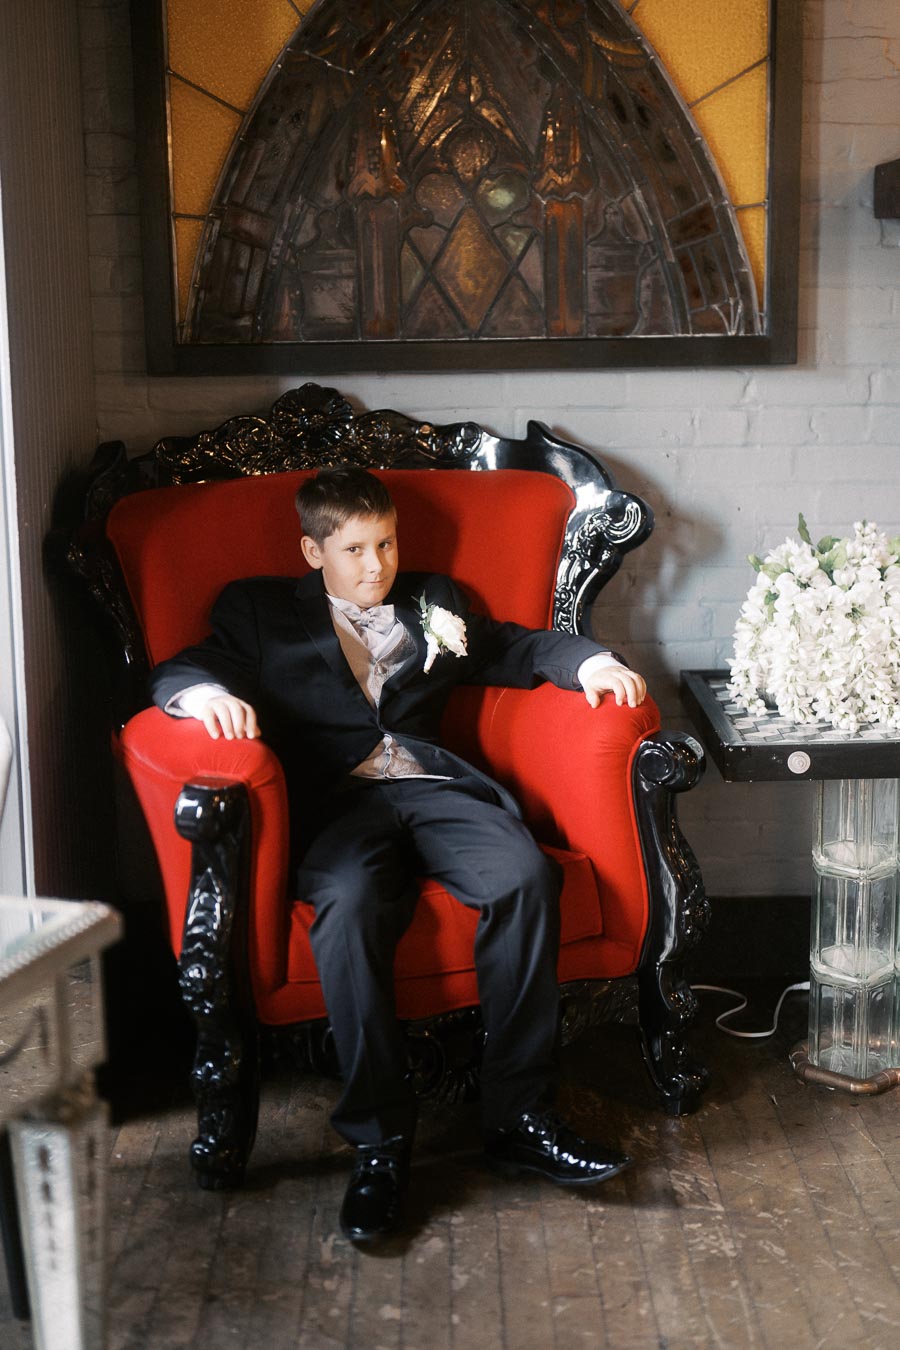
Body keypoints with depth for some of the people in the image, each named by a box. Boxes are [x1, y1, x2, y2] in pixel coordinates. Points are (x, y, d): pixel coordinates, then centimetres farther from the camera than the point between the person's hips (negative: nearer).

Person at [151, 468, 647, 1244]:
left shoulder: (434, 603, 28)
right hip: (338, 802, -2)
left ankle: (518, 1118, -20)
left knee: (525, 878, -28)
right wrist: (205, 692, -18)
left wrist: (589, 662, 2)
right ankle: (380, 1139, -25)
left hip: (435, 788, 3)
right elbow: (176, 673, 7)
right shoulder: (260, 609, 19)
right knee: (350, 909, -36)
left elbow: (520, 650, 24)